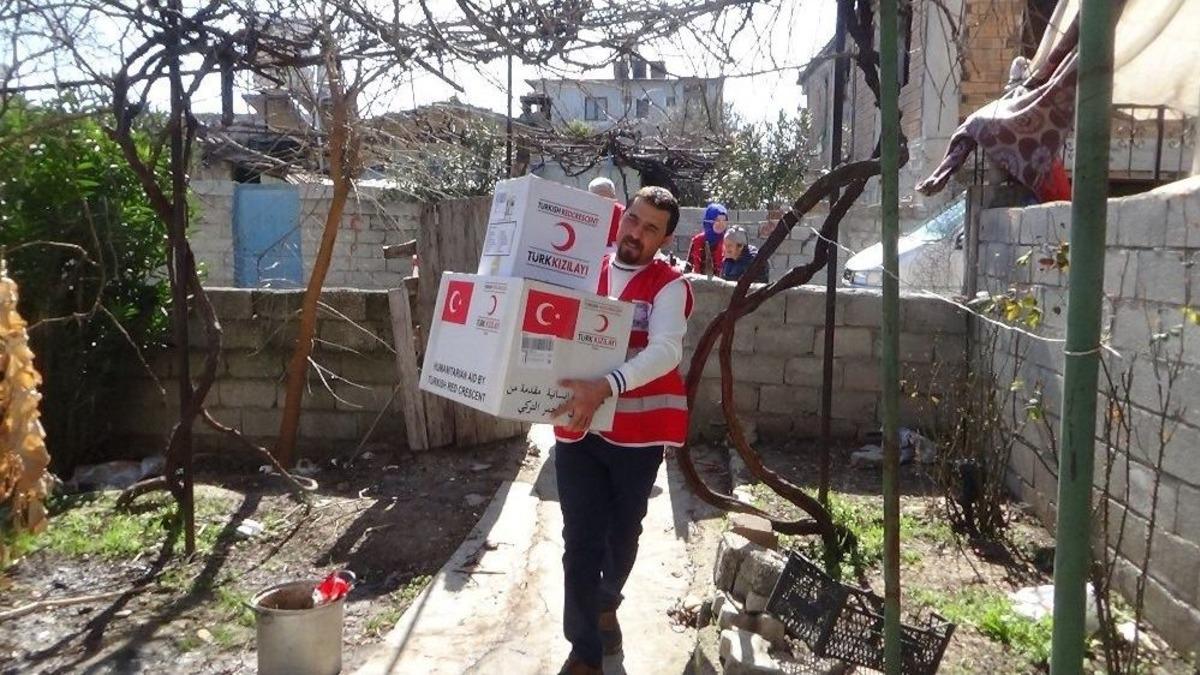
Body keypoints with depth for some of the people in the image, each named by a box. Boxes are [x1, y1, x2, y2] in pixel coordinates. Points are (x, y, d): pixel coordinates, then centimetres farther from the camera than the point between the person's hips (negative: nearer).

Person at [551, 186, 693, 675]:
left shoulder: (669, 286, -8)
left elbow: (665, 351, -25)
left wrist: (605, 387, -40)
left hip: (638, 432, -2)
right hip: (577, 429, 2)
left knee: (623, 533, 16)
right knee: (581, 541, 2)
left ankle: (606, 604, 46)